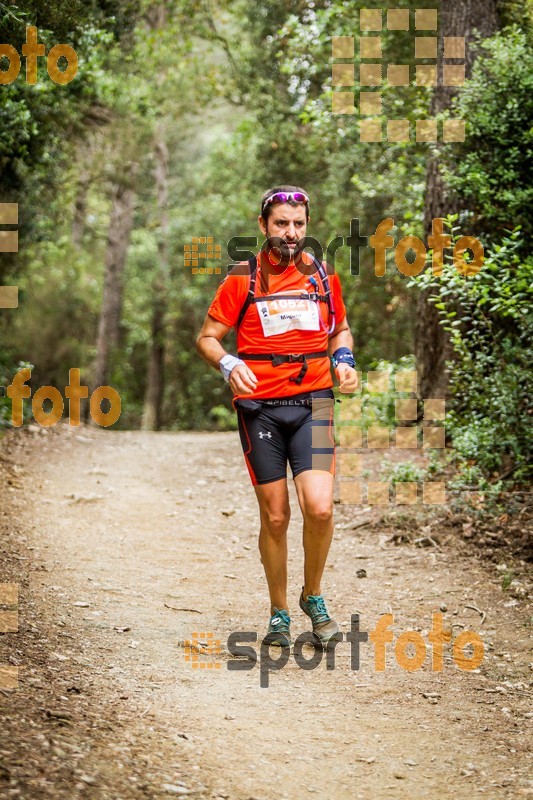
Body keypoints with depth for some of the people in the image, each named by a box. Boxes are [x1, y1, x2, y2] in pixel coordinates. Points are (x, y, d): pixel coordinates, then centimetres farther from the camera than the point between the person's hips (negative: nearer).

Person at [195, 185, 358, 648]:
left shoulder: (324, 276, 9)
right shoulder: (243, 279, 1)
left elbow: (340, 329, 23)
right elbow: (207, 338, 3)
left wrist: (344, 361, 2)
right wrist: (229, 365, -17)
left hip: (312, 404, 1)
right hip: (259, 408, -1)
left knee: (319, 508, -14)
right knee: (275, 516, 3)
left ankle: (314, 596, 10)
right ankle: (279, 613, 21)